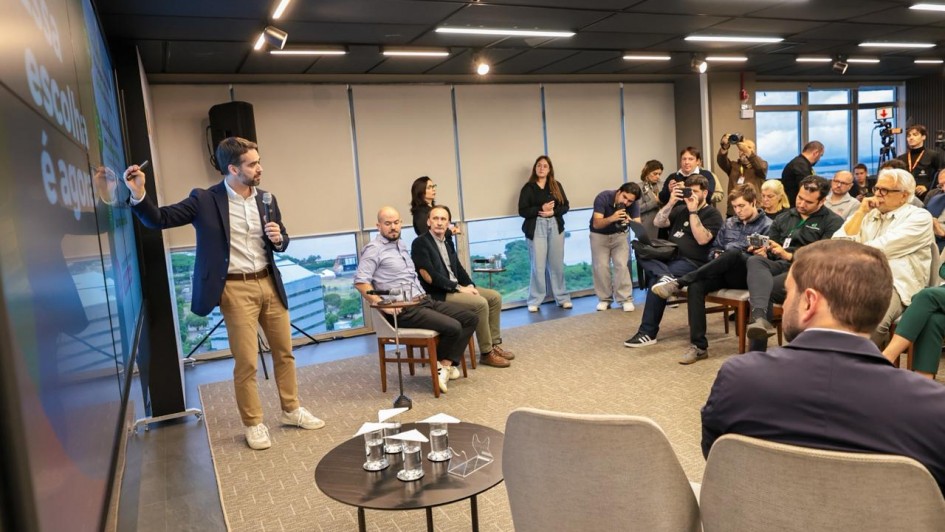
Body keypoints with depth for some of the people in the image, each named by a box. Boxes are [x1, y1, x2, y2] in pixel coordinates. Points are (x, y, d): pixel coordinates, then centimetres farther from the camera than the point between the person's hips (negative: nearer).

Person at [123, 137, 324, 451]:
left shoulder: (267, 200, 6)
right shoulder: (205, 200, -7)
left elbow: (281, 243, 15)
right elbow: (160, 219, -9)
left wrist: (279, 239, -8)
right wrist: (138, 194, -26)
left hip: (269, 284, 5)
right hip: (236, 289, -5)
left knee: (284, 352, 14)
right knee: (246, 362, -1)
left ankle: (292, 410, 31)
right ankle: (253, 424, 17)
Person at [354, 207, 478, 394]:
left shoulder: (401, 244, 19)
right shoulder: (374, 249, -6)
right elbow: (360, 281, -16)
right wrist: (383, 305, -22)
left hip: (424, 300, 9)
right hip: (404, 310, -9)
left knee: (471, 318, -1)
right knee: (453, 327, -24)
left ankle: (446, 364, -6)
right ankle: (442, 364, 2)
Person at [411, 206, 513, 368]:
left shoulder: (448, 241, 15)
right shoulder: (420, 243, -12)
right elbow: (428, 276, -19)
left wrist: (470, 285, -2)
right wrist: (458, 287, -18)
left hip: (456, 288, 9)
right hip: (438, 294, -9)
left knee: (495, 297, 1)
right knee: (480, 303, -24)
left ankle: (494, 344, 6)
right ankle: (486, 353, -12)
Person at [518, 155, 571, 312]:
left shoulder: (556, 185, 9)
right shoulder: (528, 187, 0)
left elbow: (565, 205, 6)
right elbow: (522, 211, -5)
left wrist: (553, 211, -12)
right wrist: (541, 209, -16)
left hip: (556, 227, 3)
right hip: (536, 228, -3)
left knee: (557, 264, 8)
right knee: (538, 266, -4)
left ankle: (562, 298, 17)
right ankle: (534, 301, 3)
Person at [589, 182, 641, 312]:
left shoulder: (634, 204, -20)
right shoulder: (603, 197, -29)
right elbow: (596, 224, -35)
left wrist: (631, 222, -49)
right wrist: (611, 218, -53)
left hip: (619, 234, 1)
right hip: (599, 235, -1)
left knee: (621, 265, -12)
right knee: (600, 266, -7)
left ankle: (625, 299, -4)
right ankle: (604, 299, 8)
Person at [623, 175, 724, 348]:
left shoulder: (713, 214, 2)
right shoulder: (680, 209, 21)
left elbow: (702, 239, -15)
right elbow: (658, 223, 7)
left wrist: (693, 211, -15)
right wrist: (671, 202, -5)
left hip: (692, 262, -7)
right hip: (669, 256, 7)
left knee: (656, 280, -31)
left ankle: (648, 333, -23)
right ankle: (666, 277, -47)